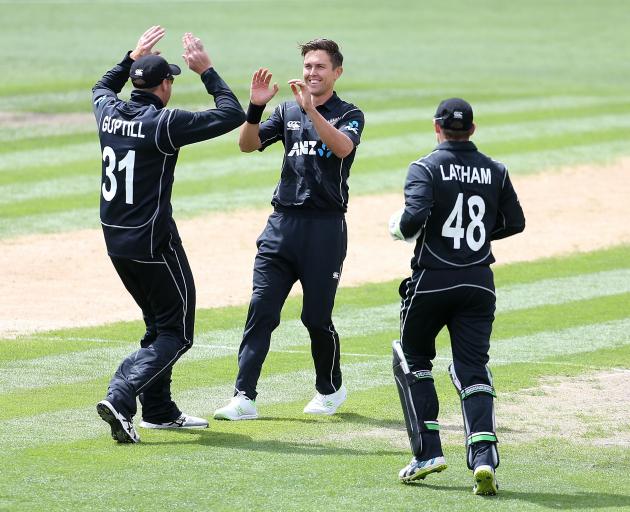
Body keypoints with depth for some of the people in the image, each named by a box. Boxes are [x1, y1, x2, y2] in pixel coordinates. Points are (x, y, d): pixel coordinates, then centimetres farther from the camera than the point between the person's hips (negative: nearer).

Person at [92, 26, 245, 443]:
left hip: (115, 242, 8)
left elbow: (102, 87, 29)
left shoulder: (108, 112, 2)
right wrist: (206, 71, -6)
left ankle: (160, 411, 25)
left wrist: (133, 57, 30)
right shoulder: (164, 123, -17)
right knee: (176, 333, 0)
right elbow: (232, 115, -13)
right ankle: (121, 400, -18)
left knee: (160, 325, 23)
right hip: (153, 243, -8)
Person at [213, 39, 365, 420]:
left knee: (317, 317, 1)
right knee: (261, 310, -6)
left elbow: (343, 147, -20)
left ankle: (331, 389, 24)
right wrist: (256, 106, -14)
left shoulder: (349, 115, 3)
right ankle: (244, 397, -10)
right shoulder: (287, 112, 15)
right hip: (283, 223, 3)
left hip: (326, 226, -3)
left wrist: (311, 108, -30)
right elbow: (248, 145, 3)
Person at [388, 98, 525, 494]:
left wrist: (401, 228, 0)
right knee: (473, 369, 2)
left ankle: (428, 450, 7)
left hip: (432, 281, -3)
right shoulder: (495, 171, 6)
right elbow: (515, 222, 12)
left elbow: (415, 216, -21)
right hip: (479, 283, 3)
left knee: (411, 359, 16)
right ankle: (484, 458, -17)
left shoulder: (425, 169, -7)